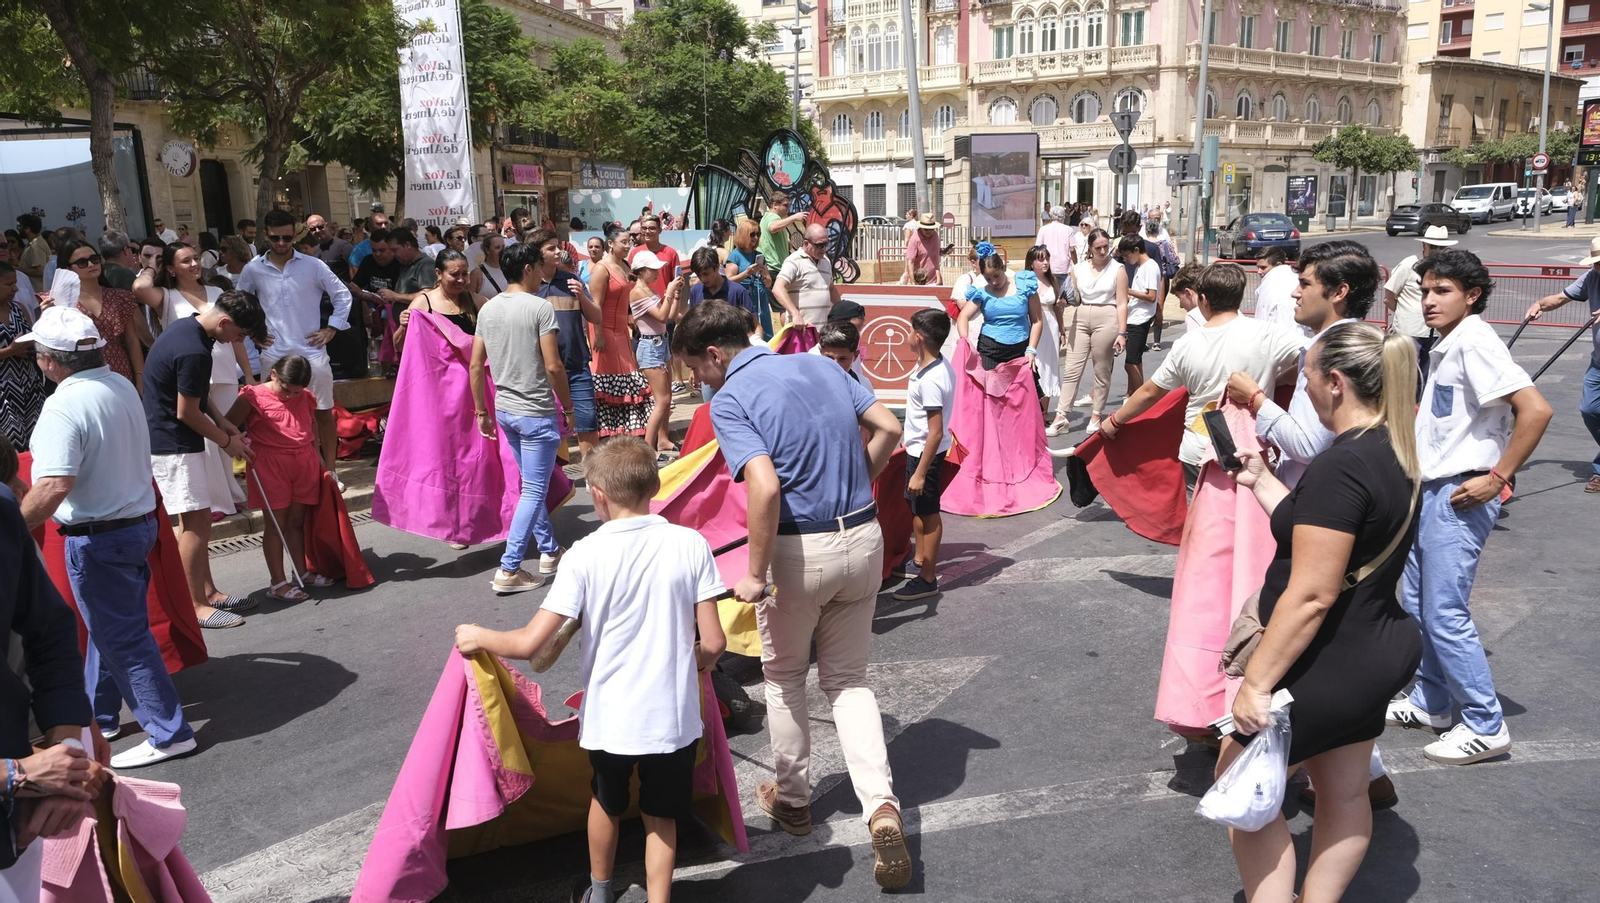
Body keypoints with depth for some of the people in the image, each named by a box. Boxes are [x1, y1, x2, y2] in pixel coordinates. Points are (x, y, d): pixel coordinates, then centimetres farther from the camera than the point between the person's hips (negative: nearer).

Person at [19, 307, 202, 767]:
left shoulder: (64, 407, -23)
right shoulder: (122, 386, 2)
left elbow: (53, 488, -32)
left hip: (98, 538, -9)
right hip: (140, 518, 9)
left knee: (123, 638, 2)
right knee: (109, 626, 22)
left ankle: (169, 733, 8)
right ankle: (99, 715, 37)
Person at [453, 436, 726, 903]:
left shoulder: (586, 554, -14)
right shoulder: (691, 544, -11)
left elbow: (530, 644, -16)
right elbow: (713, 642, -9)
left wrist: (479, 637, 3)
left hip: (609, 717, 0)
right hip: (674, 715, 0)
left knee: (607, 801, 27)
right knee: (660, 816, 20)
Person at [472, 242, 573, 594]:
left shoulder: (487, 309, 6)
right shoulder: (540, 307, -13)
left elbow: (476, 366, 7)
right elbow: (553, 366, -16)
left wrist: (481, 411, 16)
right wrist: (568, 408, -4)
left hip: (505, 410, 7)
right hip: (537, 413, -7)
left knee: (533, 485, 20)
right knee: (534, 491, -1)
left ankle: (550, 551, 30)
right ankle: (508, 571, -3)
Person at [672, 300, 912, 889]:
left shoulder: (729, 401, -13)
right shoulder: (821, 365, 7)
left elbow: (765, 487, -26)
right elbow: (888, 430, 5)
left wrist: (755, 576, -18)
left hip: (800, 551, -6)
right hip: (865, 539, 6)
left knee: (784, 676, 20)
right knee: (848, 681, 17)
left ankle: (793, 800, 35)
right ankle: (882, 808, 1)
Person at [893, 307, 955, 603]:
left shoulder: (930, 380, -28)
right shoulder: (938, 365, 1)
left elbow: (936, 432, -27)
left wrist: (920, 472, -23)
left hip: (925, 451, -9)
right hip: (919, 448, 9)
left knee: (927, 512, 2)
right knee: (917, 506, 22)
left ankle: (927, 579, 15)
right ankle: (920, 559, 40)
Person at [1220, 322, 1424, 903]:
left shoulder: (1341, 467, -26)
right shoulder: (1397, 452, 3)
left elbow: (1312, 595, -27)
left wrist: (1256, 682, -22)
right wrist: (1259, 482, 17)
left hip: (1329, 666, -10)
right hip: (1376, 652, 10)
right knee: (1344, 794, 21)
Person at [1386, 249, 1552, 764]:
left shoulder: (1474, 341, -16)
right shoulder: (1446, 346, 12)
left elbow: (1535, 409, -25)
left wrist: (1498, 477, -21)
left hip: (1461, 495, -10)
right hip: (1430, 489, 10)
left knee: (1444, 612, -6)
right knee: (1416, 604, 16)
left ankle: (1485, 726, 6)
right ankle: (1431, 703, 29)